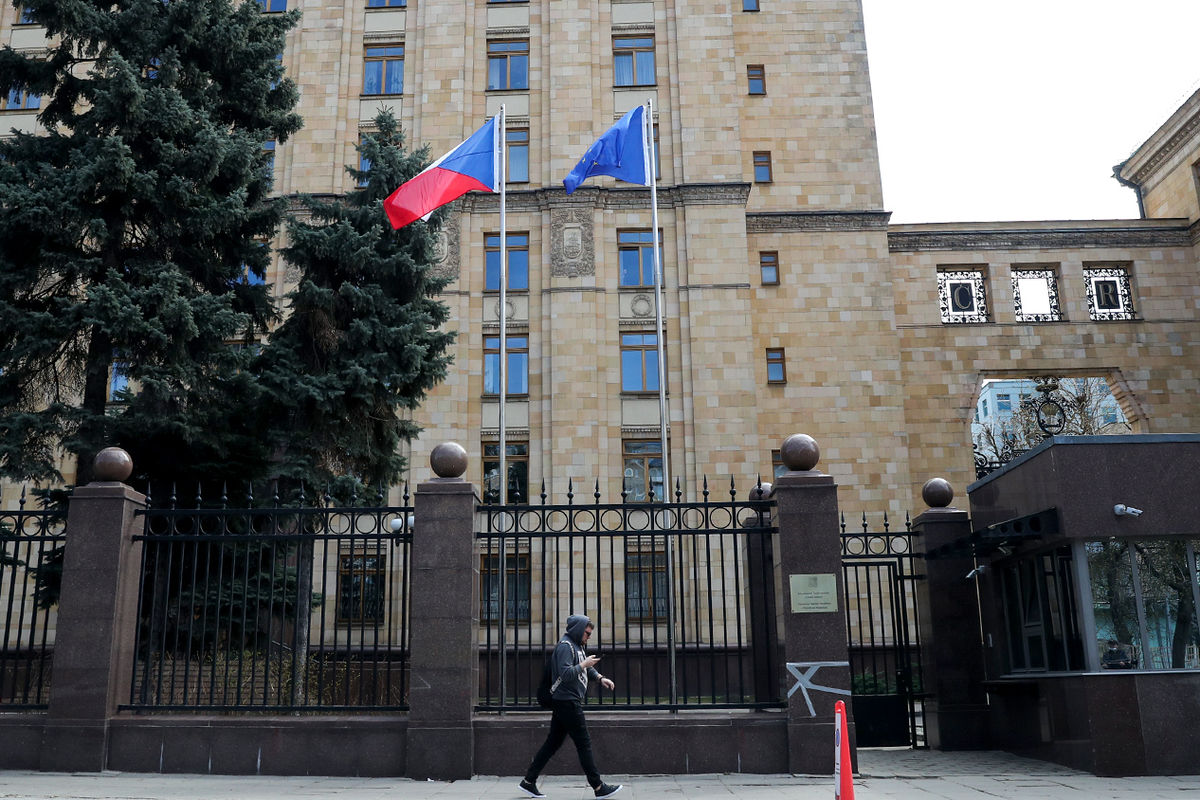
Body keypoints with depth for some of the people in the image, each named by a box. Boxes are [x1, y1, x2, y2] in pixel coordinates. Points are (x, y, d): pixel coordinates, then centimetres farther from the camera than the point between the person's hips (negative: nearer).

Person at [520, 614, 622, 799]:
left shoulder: (578, 645, 17)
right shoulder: (565, 646, -15)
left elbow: (586, 667, 26)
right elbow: (566, 674, -25)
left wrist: (600, 678, 9)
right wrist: (584, 665, -17)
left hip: (569, 702, 10)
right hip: (567, 702, -10)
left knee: (553, 742, 12)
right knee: (584, 744, -4)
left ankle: (529, 781, 16)